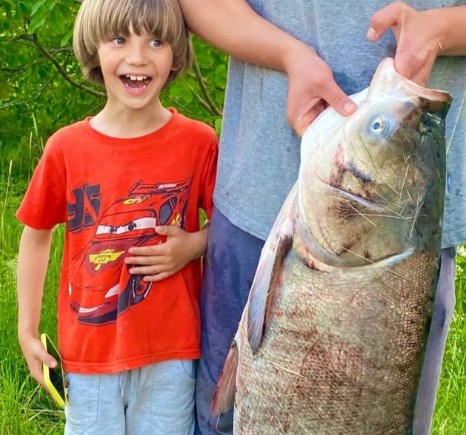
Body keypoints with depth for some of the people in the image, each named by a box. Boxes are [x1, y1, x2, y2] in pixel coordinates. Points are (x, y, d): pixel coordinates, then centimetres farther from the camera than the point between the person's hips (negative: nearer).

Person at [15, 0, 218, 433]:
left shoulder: (199, 142, -9)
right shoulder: (66, 148, -8)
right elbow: (36, 235, 4)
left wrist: (193, 245, -15)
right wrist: (26, 327, 4)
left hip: (171, 351, 0)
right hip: (90, 350, 1)